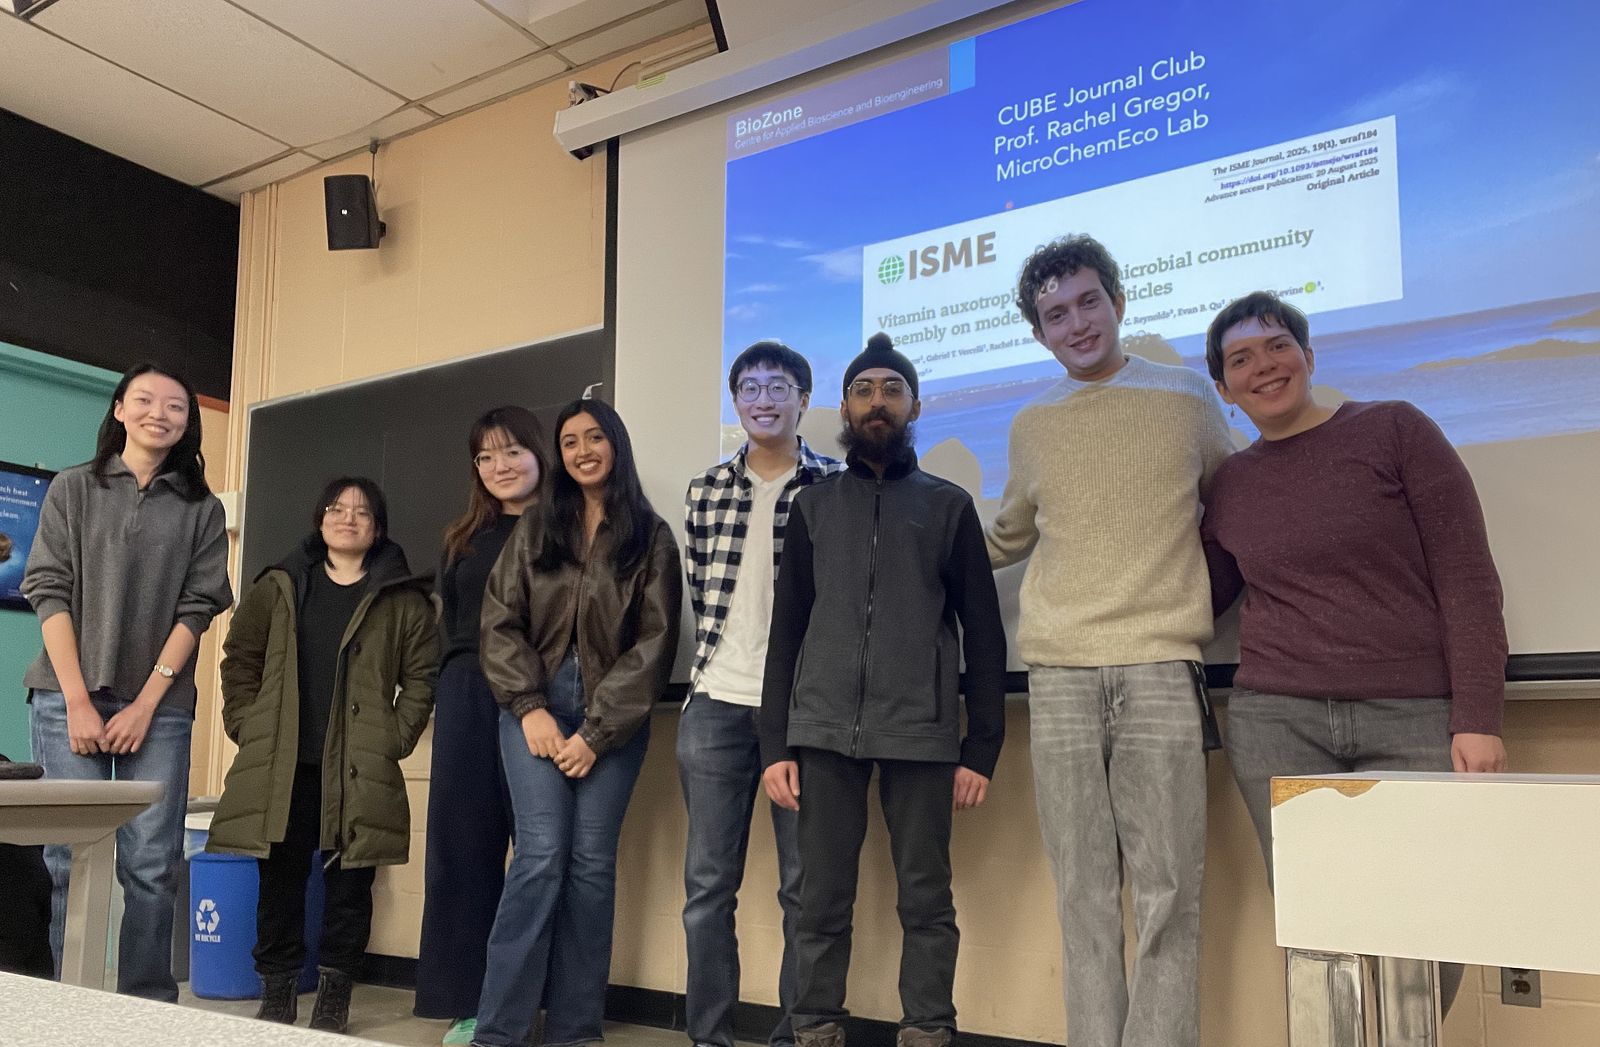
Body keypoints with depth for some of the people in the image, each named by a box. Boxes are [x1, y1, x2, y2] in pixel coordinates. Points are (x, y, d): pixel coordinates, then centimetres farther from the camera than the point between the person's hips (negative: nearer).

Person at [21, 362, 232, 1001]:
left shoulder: (202, 509, 10)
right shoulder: (73, 490, 9)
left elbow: (197, 607, 3)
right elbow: (49, 591, 1)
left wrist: (147, 702, -6)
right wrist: (77, 700, -8)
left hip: (159, 704, 0)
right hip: (69, 696, 0)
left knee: (151, 864, -2)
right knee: (71, 860, -1)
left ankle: (149, 1004, 7)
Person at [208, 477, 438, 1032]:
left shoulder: (403, 598, 4)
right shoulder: (279, 586, 11)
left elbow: (422, 675, 3)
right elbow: (240, 659, 13)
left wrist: (396, 739, -4)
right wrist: (245, 726, 4)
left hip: (358, 771, -2)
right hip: (280, 765, 2)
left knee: (349, 883, 2)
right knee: (280, 881, 8)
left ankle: (334, 996, 14)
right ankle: (276, 993, 20)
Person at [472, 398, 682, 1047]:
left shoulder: (651, 536, 4)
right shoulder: (535, 530, 12)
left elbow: (654, 642, -3)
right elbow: (500, 623, 5)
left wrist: (596, 731, -9)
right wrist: (529, 707, -9)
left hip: (613, 716, -1)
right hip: (535, 704, 1)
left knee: (591, 862, -2)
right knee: (542, 855, -10)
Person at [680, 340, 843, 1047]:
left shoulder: (835, 486, 0)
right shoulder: (706, 491, 10)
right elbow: (698, 593, 15)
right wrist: (713, 666, 10)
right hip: (716, 704, 3)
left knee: (804, 883, 4)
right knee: (707, 882, 8)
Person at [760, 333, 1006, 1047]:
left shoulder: (949, 505, 11)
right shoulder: (813, 506, 15)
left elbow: (983, 635, 7)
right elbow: (785, 631, 11)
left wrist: (982, 749, -1)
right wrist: (775, 744, 2)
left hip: (921, 734, -1)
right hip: (823, 730, 1)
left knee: (927, 900, 3)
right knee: (821, 900, 3)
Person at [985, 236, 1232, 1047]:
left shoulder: (1186, 398, 9)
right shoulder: (1031, 425, 14)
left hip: (1159, 666, -1)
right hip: (1058, 674, 2)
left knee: (1166, 894, -4)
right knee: (1084, 894, 3)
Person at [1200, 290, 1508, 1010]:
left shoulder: (1395, 430, 2)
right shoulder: (1230, 483, 11)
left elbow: (1467, 576, -2)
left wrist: (1478, 718, -9)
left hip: (1416, 721, -2)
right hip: (1276, 724, 2)